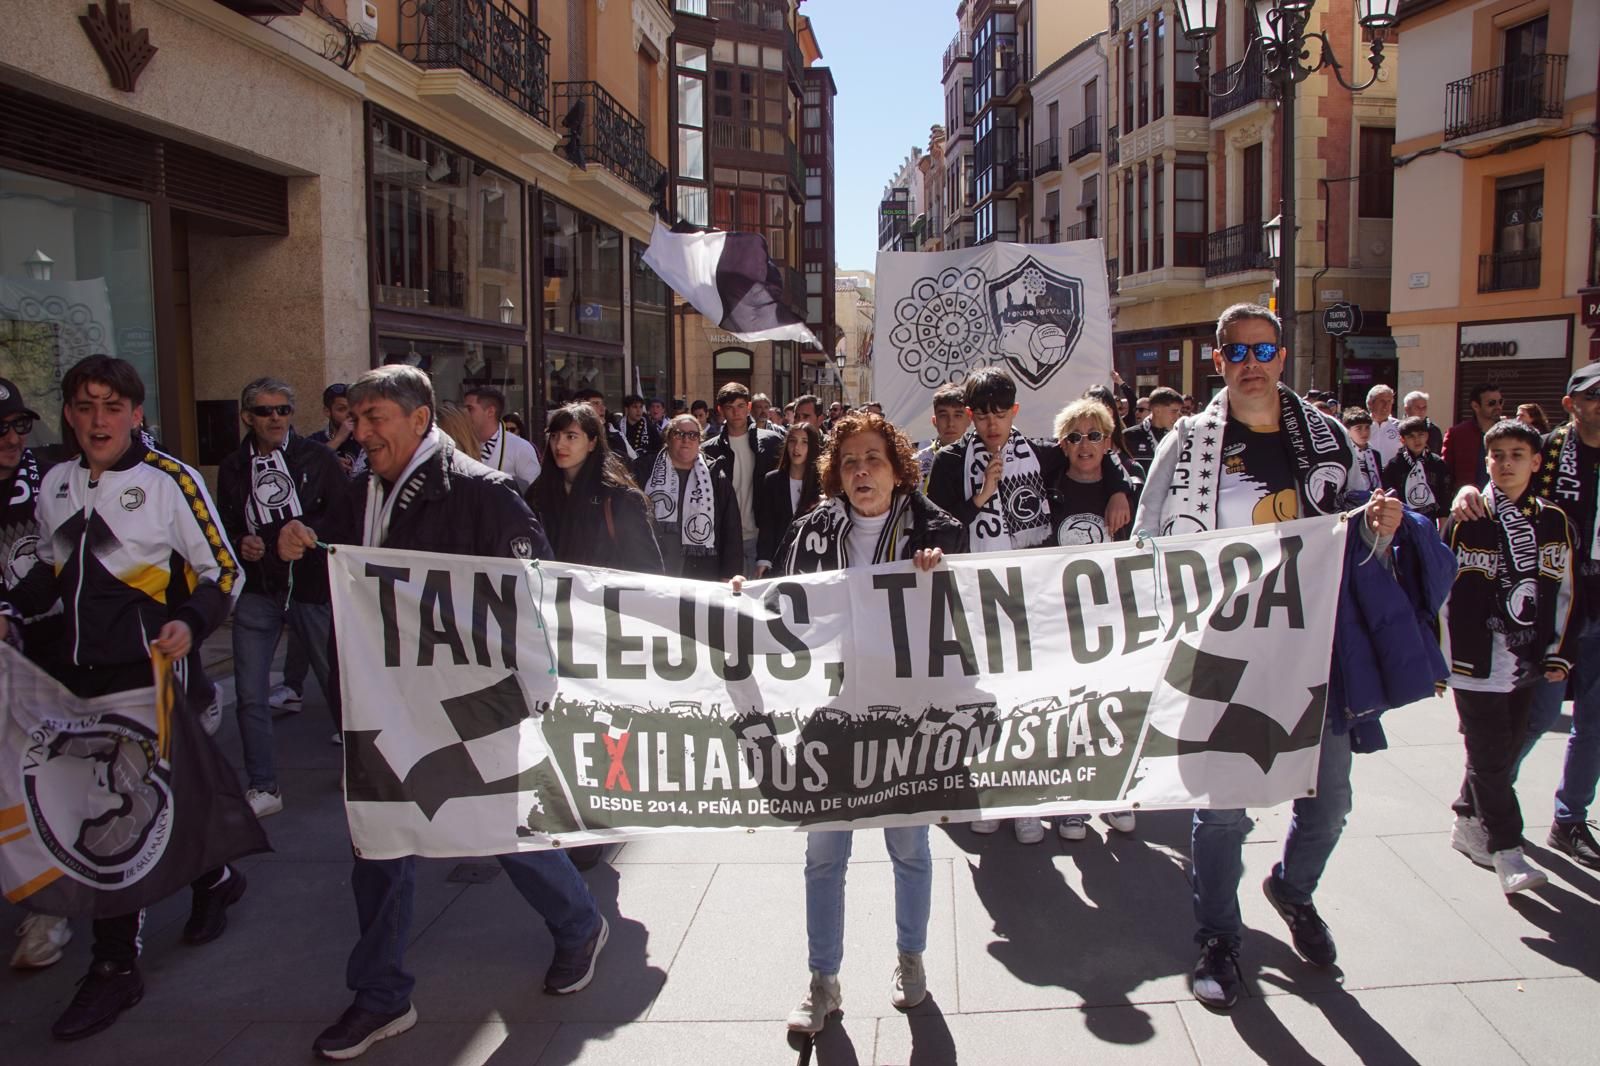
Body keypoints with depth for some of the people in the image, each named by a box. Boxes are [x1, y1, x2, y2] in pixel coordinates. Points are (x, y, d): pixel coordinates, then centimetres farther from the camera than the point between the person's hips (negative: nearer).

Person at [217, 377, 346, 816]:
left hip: (313, 588, -2)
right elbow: (222, 528, 15)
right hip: (256, 593, 2)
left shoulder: (317, 459, 0)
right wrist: (239, 545, -6)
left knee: (336, 679, 8)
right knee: (249, 695, 0)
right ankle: (263, 788, 13)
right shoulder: (232, 468, 7)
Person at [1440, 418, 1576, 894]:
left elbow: (1564, 593, 12)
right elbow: (1441, 593, -5)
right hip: (1476, 666, -5)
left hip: (1526, 665, 5)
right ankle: (1506, 849, 3)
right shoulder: (1466, 523, -7)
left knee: (1504, 750, 13)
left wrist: (1560, 654, 7)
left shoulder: (1555, 523, 6)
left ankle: (1468, 823, 30)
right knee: (1489, 756, -4)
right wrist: (1437, 658, -5)